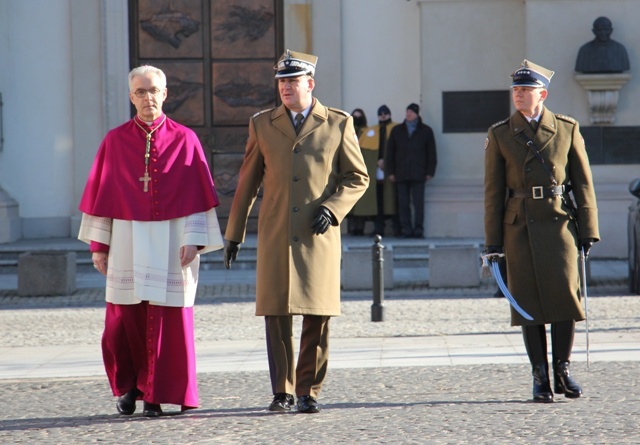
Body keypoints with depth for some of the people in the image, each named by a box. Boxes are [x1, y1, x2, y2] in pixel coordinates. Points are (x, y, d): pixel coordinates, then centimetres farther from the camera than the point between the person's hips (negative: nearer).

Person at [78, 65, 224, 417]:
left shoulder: (185, 140, 2)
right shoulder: (115, 141, 5)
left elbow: (197, 195, 0)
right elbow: (100, 193, 6)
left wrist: (194, 239, -9)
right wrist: (98, 244, 3)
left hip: (170, 241, -1)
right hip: (127, 241, 1)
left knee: (168, 320, -2)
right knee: (124, 319, 2)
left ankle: (157, 394, 6)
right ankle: (129, 385, 22)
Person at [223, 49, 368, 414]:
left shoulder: (339, 124, 5)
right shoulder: (262, 124, 10)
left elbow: (357, 177, 7)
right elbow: (247, 182, 14)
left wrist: (332, 208, -9)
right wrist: (234, 232, 12)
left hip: (319, 236, -1)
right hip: (275, 234, 1)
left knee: (318, 316, 0)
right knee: (277, 314, -2)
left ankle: (309, 390, 9)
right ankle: (283, 391, 6)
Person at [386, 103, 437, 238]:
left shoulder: (426, 131, 9)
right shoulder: (397, 130, 13)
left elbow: (431, 153, 8)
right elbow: (390, 152, 12)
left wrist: (429, 172, 0)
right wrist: (391, 172, 4)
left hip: (418, 175, -2)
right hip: (401, 174, 2)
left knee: (418, 203, -5)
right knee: (403, 204, -1)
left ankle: (418, 230, -2)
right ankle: (406, 230, 2)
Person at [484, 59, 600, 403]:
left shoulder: (567, 129, 6)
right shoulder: (500, 135, 6)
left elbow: (583, 184, 7)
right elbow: (493, 191, 6)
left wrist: (587, 231, 2)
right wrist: (493, 242, 2)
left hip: (560, 224, 0)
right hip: (520, 228, 0)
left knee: (565, 293, -8)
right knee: (528, 301, -1)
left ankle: (563, 369, 7)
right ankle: (540, 377, 5)